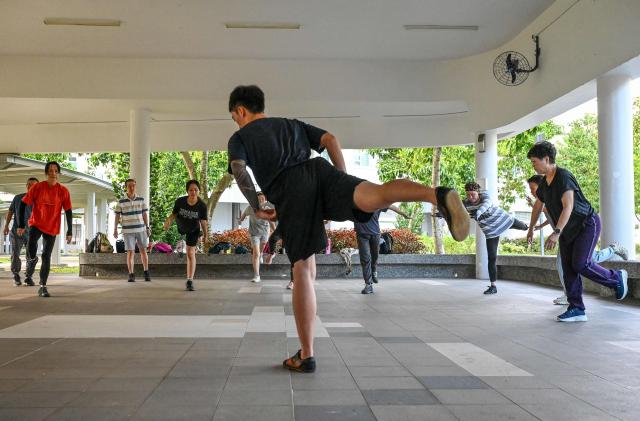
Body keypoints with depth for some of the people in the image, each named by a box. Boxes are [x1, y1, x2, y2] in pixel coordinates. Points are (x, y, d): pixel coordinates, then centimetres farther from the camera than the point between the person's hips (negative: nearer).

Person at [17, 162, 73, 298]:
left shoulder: (63, 191, -6)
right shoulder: (37, 187, -8)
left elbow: (68, 212, 0)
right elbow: (22, 205, -2)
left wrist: (69, 232, -2)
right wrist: (21, 225, -5)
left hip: (52, 228, 1)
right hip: (36, 224, -1)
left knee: (46, 257, 0)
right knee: (31, 246, -26)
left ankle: (43, 286, 12)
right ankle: (32, 258, 12)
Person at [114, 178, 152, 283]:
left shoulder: (141, 200, 3)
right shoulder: (121, 202, -1)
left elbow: (145, 214, 8)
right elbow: (117, 216, 3)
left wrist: (147, 227, 4)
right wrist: (115, 230, 0)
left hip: (140, 229, 2)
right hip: (127, 231, -2)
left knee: (143, 251, 6)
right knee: (130, 252, -2)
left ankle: (146, 273, 17)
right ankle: (131, 275, 5)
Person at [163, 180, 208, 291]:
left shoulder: (202, 206, -32)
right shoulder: (180, 201, -31)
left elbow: (203, 221, -21)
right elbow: (174, 214, -17)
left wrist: (205, 234, -29)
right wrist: (169, 220, -36)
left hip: (193, 230, -2)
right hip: (181, 227, 2)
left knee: (190, 254, -5)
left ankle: (189, 281, -1)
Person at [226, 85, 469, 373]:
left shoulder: (239, 138, 26)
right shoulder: (292, 125, 37)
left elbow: (238, 169, 4)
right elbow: (330, 139, 22)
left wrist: (256, 208, 14)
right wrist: (344, 184, 21)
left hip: (289, 192, -2)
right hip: (317, 171, 2)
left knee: (303, 272, 3)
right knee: (376, 196, -26)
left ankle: (306, 356, 5)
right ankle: (437, 195, -58)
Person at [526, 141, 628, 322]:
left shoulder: (563, 177, -23)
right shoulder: (544, 183, 5)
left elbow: (568, 207, -34)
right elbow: (538, 206, 23)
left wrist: (556, 233, -42)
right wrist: (531, 229, 29)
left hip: (587, 224, -8)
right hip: (568, 231, 8)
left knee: (580, 264, -18)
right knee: (568, 269, 1)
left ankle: (616, 278, 7)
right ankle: (576, 310, 3)